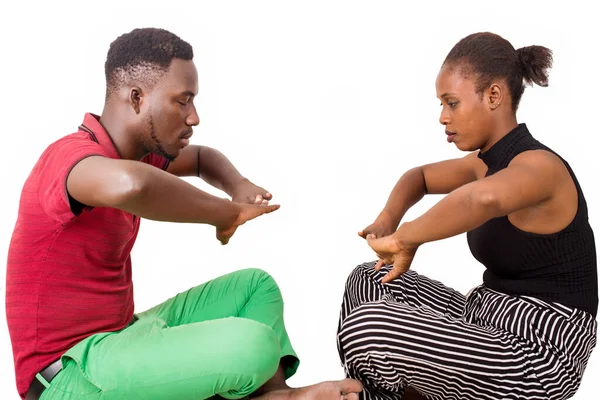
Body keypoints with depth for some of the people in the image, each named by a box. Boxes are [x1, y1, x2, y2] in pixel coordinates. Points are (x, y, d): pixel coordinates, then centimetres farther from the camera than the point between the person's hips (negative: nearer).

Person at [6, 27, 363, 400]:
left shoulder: (134, 154, 5)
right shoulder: (72, 155, -22)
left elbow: (203, 157, 24)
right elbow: (130, 186, -48)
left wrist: (239, 186, 0)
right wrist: (225, 212, -29)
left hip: (118, 333, 9)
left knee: (256, 285, 13)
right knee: (255, 347, -27)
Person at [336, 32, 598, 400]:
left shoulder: (537, 165, -21)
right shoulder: (486, 162, 6)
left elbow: (483, 199, -45)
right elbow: (419, 176, 21)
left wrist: (404, 239, -31)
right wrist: (388, 220, 1)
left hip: (537, 355, -9)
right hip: (493, 322, 9)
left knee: (367, 330, -23)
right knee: (368, 281, 14)